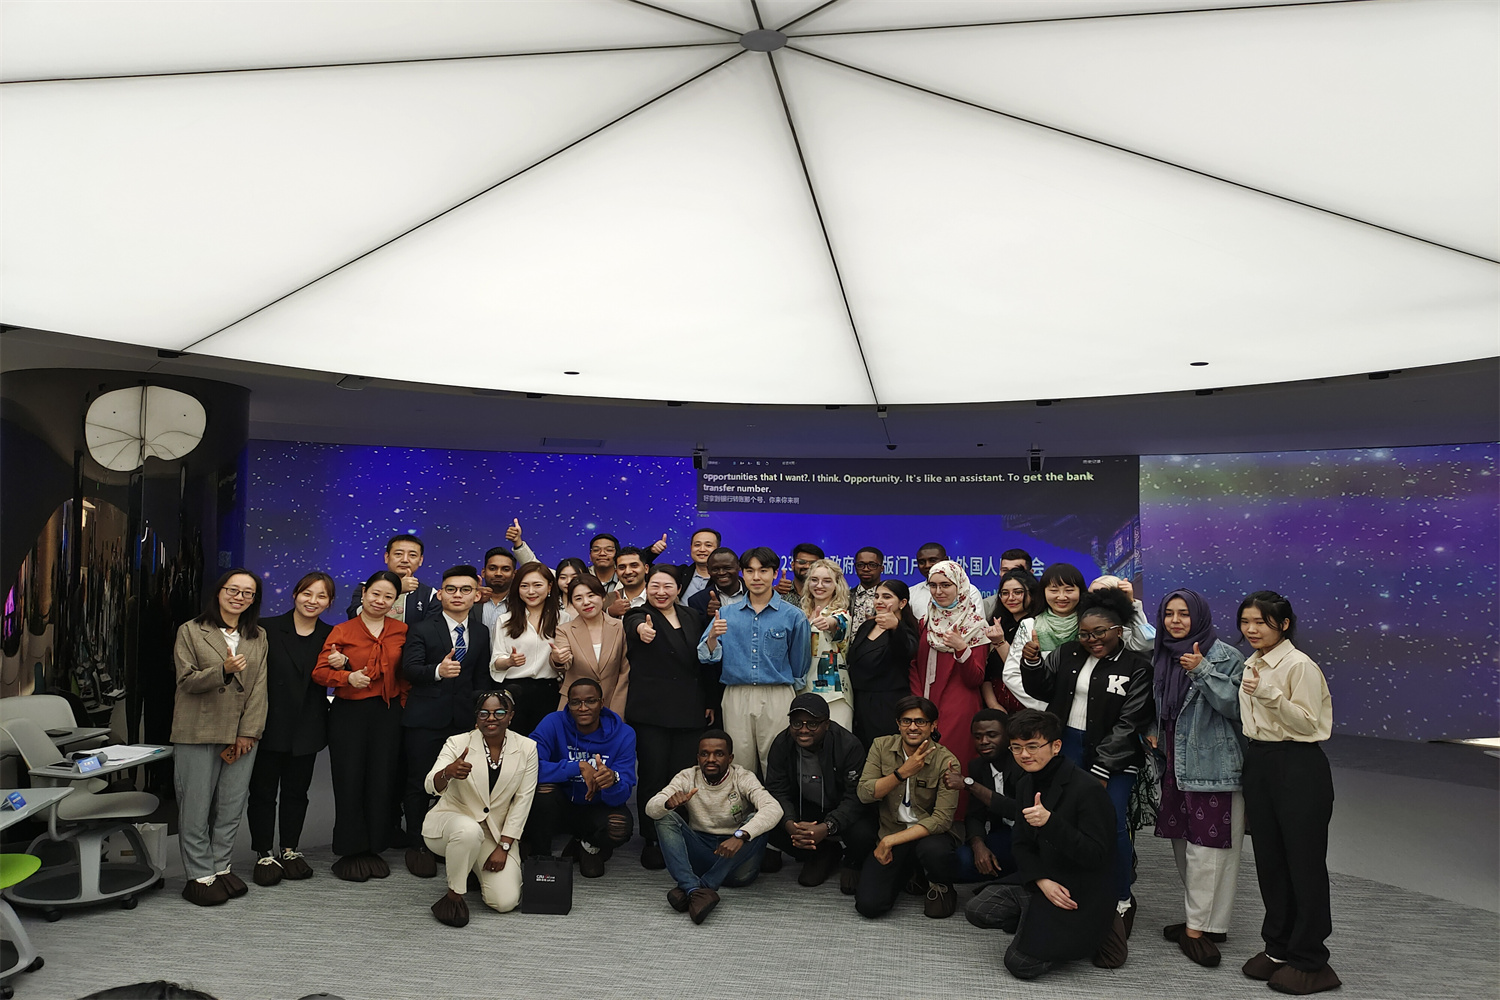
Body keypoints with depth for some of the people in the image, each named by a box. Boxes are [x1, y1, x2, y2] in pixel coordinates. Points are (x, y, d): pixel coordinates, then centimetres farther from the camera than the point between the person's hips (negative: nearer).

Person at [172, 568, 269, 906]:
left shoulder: (258, 637, 12)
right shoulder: (191, 631, 3)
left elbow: (259, 687, 6)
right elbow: (186, 680, -5)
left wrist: (248, 733, -3)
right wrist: (223, 671, -23)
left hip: (241, 735, 3)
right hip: (198, 733, -3)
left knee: (231, 807, 6)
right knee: (196, 807, 0)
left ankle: (220, 867, 19)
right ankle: (200, 876, 10)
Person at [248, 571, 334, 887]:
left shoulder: (330, 636, 5)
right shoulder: (267, 629, -6)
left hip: (307, 727, 3)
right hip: (270, 724, -3)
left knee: (296, 790, 14)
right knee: (263, 790, 6)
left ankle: (290, 850, 27)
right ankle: (264, 854, 19)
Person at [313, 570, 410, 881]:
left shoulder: (401, 631, 7)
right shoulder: (342, 631, 1)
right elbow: (320, 671, -5)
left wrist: (402, 699, 1)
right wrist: (347, 677, -21)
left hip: (387, 714, 2)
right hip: (349, 713, -2)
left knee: (382, 781, 5)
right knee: (349, 782, 1)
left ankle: (374, 849, 18)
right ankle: (350, 851, 14)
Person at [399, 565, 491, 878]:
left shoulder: (481, 633, 10)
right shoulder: (421, 630, -2)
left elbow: (481, 678, 12)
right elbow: (409, 668, -16)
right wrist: (438, 671, -35)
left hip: (464, 719, 3)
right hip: (425, 720, -3)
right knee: (419, 783, 4)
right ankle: (417, 846, 17)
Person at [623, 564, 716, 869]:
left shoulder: (693, 618, 12)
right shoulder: (639, 617, -1)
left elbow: (706, 661, 16)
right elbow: (635, 625, -27)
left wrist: (711, 702, 13)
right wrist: (642, 629, -51)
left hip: (690, 712, 3)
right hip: (650, 712, -3)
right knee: (652, 776, 1)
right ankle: (651, 842, 13)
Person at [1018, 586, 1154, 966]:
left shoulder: (1135, 668, -5)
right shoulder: (1067, 654, 6)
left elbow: (1128, 725, -8)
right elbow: (1041, 690, 13)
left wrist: (1101, 770, -12)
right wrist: (1032, 663, -8)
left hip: (1113, 755, -4)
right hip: (1067, 747, 4)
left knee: (1112, 824, -13)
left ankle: (1121, 902, 6)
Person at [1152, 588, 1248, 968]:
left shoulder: (1225, 656, -6)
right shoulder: (1163, 657, 12)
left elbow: (1236, 707, -15)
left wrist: (1203, 671, -22)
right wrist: (1154, 736, 10)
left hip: (1212, 765, -7)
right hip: (1175, 765, 7)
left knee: (1206, 845, -6)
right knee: (1182, 842, 10)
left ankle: (1198, 927, 2)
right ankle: (1204, 920, 22)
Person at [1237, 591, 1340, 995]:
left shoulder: (1300, 665, -14)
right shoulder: (1249, 664, 10)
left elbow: (1309, 724, -17)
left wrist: (1273, 696, -28)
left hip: (1298, 768, -7)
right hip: (1258, 764, 8)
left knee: (1304, 862, 1)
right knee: (1269, 859, 13)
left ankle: (1310, 962, 12)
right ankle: (1278, 947, 25)